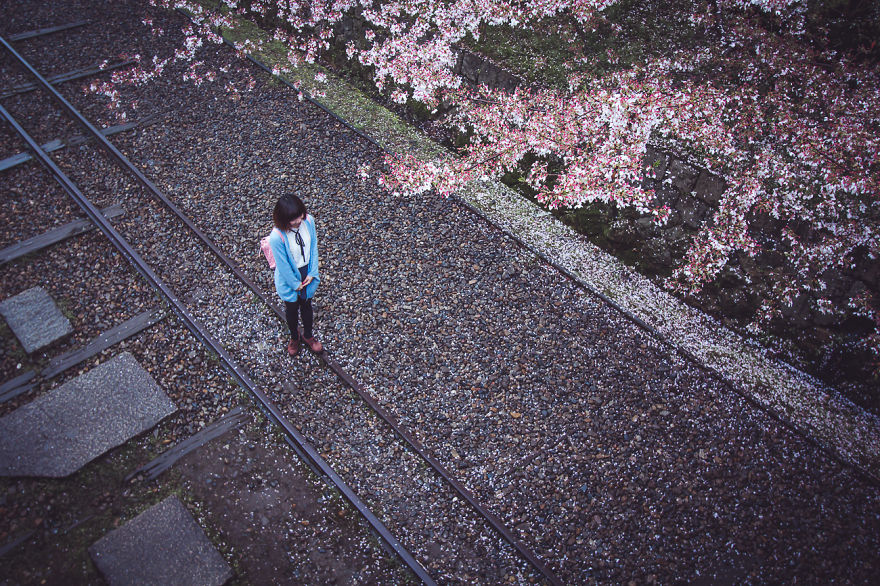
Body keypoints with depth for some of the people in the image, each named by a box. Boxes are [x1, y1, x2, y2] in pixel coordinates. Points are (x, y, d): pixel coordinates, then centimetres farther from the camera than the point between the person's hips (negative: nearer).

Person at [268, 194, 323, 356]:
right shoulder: (277, 237, -35)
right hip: (290, 278, -3)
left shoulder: (308, 221, -22)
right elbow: (283, 265, -23)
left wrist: (312, 273, -7)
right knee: (292, 309, 24)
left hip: (308, 274, 3)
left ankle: (308, 335, 53)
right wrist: (295, 284, -11)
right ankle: (294, 337, 54)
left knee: (307, 306, 26)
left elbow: (313, 247, -8)